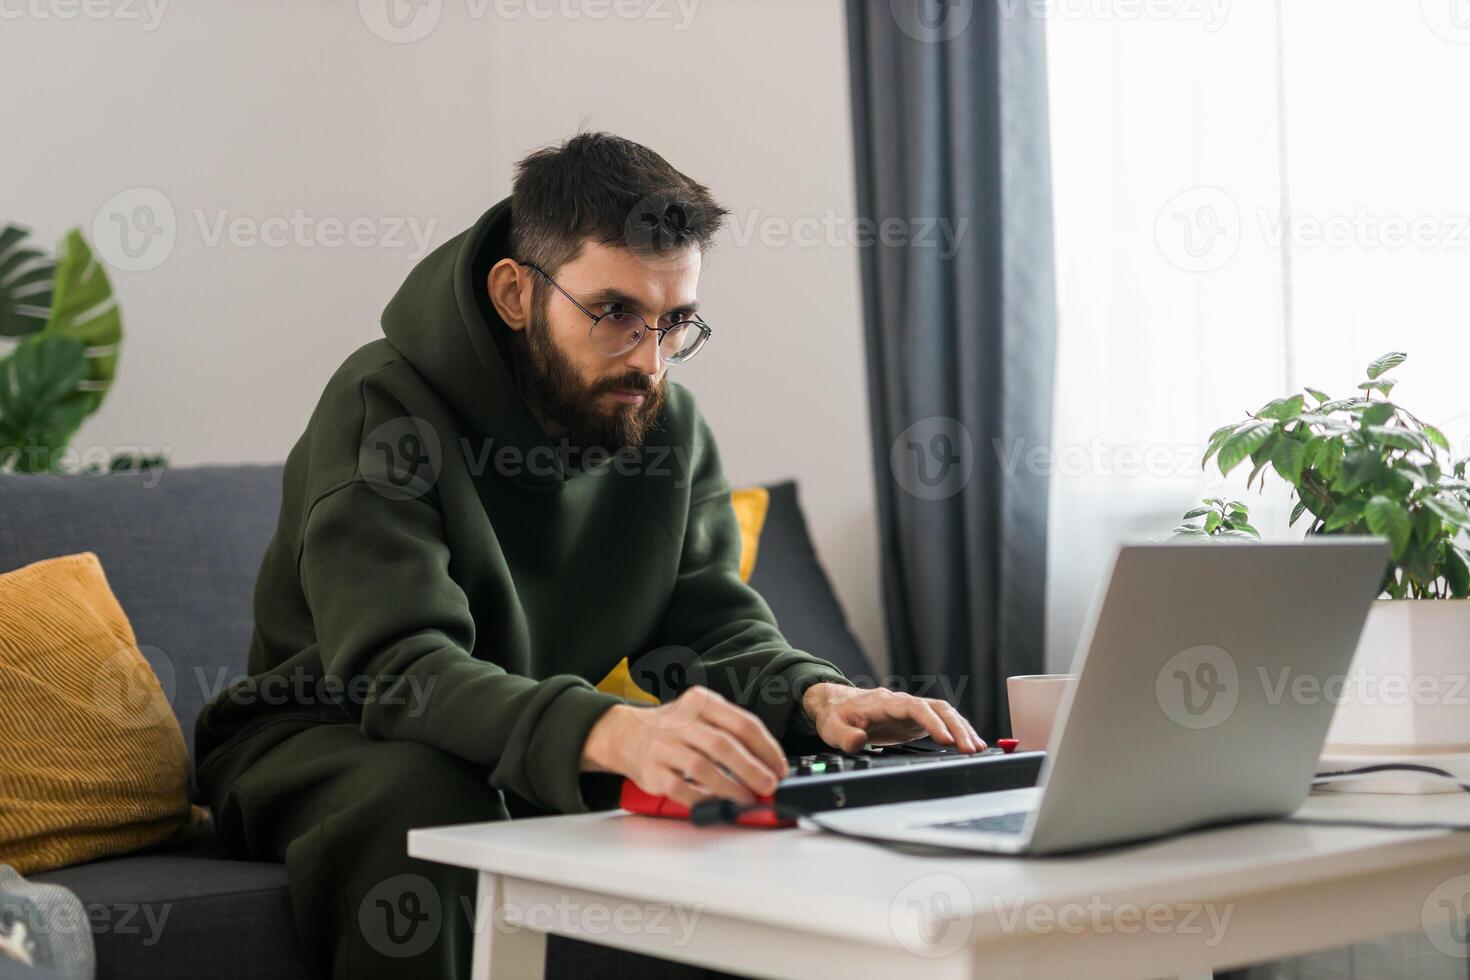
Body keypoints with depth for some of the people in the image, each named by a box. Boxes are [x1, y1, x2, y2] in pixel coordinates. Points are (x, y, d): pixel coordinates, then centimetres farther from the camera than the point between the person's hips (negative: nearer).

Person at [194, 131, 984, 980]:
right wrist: (610, 733, -53)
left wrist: (818, 696, -27)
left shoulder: (669, 424, -2)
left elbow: (715, 620, -3)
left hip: (544, 762, 5)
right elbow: (400, 670, -35)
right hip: (324, 748, -4)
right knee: (423, 800, -40)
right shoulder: (385, 404, -22)